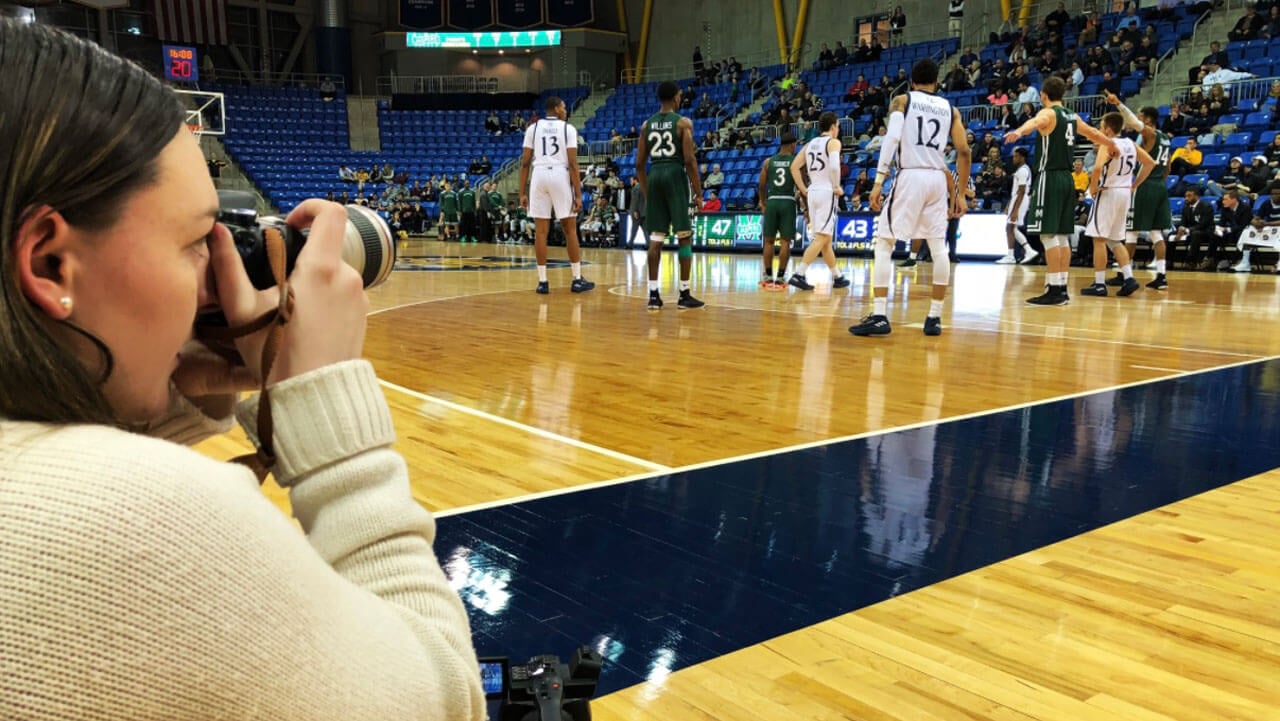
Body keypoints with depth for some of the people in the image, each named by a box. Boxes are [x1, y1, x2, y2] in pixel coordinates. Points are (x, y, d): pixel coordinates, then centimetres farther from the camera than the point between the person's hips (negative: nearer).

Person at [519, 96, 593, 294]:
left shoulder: (533, 127, 12)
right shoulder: (568, 128, 5)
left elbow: (525, 162, 7)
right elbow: (573, 164, -3)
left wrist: (522, 193, 10)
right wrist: (578, 195, -2)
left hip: (539, 176, 2)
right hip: (560, 176, -2)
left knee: (540, 231, 4)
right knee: (570, 229, 8)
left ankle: (542, 281, 4)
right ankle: (577, 280, 10)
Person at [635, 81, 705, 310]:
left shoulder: (647, 125, 12)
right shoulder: (683, 122, -2)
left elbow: (639, 164, 10)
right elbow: (689, 159, -11)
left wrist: (646, 192, 19)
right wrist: (698, 190, -4)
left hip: (654, 176, 5)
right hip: (675, 175, -4)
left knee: (655, 238, 6)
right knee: (684, 236, 1)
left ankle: (653, 294, 4)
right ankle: (684, 294, 1)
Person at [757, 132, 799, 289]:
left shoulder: (768, 162, 7)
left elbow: (762, 187, 9)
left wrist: (763, 204, 25)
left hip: (772, 202, 2)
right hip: (788, 203, -2)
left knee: (769, 241, 10)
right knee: (785, 242, 1)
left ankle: (768, 277, 11)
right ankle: (780, 277, -3)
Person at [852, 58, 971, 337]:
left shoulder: (901, 100, 7)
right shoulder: (950, 108, 16)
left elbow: (892, 136, -11)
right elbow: (964, 153, 10)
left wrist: (879, 181, -13)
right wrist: (960, 194, 17)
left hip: (910, 176, -3)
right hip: (938, 178, 4)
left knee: (883, 245, 1)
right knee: (939, 248, 11)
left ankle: (879, 316, -8)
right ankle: (935, 317, 11)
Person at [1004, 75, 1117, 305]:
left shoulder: (1048, 113, -7)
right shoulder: (1072, 117, 16)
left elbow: (1036, 122, -32)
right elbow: (1094, 133, 33)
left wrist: (1019, 132, -55)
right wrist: (1111, 144, 54)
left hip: (1049, 178, -8)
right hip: (1067, 179, 8)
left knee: (1048, 236, -8)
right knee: (1061, 236, 11)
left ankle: (1055, 290, -11)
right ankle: (1062, 288, 13)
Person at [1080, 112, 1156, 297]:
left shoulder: (1108, 145, -13)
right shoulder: (1131, 144, 10)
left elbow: (1098, 168, -28)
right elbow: (1150, 163, 16)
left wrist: (1093, 188, -14)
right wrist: (1135, 185, 16)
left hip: (1108, 192, -8)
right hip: (1125, 193, 8)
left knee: (1099, 238, -2)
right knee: (1115, 240, 17)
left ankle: (1099, 284, -2)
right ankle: (1128, 278, 7)